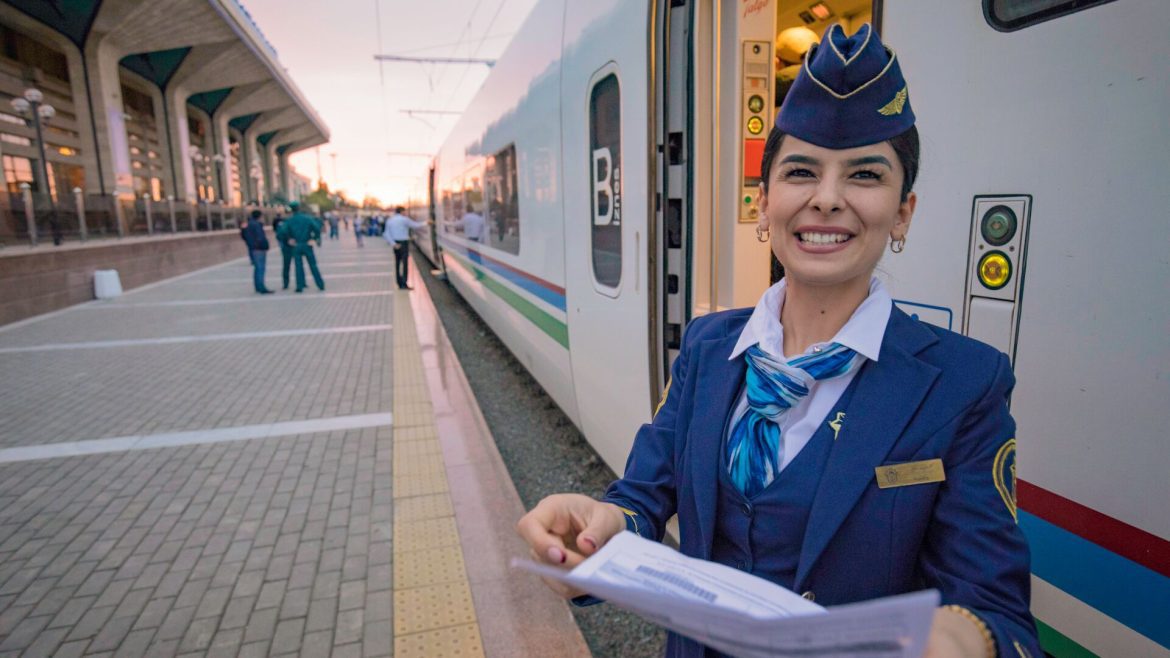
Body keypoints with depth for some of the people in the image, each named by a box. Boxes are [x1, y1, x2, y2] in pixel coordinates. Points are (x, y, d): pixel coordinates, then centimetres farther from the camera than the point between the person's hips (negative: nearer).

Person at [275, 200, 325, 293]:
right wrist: (317, 238, -1)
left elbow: (281, 233, -11)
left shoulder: (289, 221, 0)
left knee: (299, 266, 7)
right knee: (313, 265, 6)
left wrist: (286, 241, 5)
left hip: (296, 246, 1)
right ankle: (321, 285, 7)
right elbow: (316, 227, -15)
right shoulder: (307, 218, -2)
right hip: (307, 245, 0)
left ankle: (300, 286, 3)